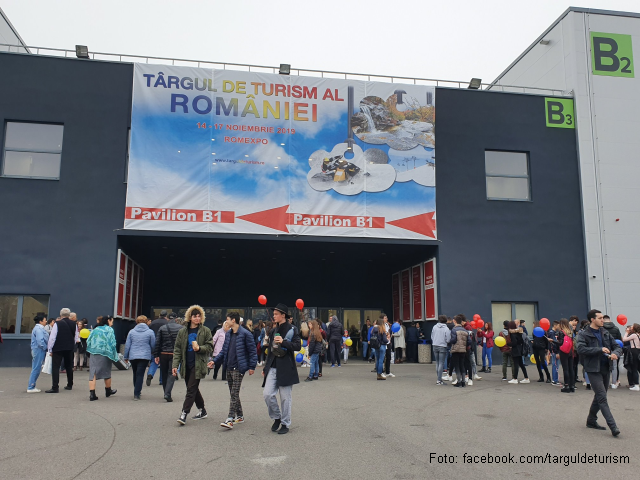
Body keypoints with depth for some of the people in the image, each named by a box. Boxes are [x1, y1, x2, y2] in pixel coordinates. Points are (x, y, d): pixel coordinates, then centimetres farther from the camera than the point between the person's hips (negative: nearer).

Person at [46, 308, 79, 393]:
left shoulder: (58, 324, -10)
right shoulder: (74, 324, 3)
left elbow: (52, 337, -10)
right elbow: (76, 338, 9)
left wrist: (50, 349, -1)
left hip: (58, 348, -5)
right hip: (70, 348, 5)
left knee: (55, 367, -3)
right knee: (69, 366, 16)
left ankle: (55, 387, -9)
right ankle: (70, 385, 24)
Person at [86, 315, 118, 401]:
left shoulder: (95, 330, 10)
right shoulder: (109, 330, -5)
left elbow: (88, 341, 9)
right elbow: (112, 343, -10)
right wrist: (114, 355, -5)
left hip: (94, 354, 3)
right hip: (105, 354, -3)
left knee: (93, 373, 0)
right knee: (106, 372, 14)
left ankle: (92, 394, -8)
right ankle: (108, 391, 30)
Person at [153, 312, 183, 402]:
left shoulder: (162, 328, 3)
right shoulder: (181, 328, 0)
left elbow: (157, 343, 2)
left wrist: (156, 355, 5)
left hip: (163, 354, 2)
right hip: (175, 354, -2)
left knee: (164, 374, 15)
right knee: (172, 373, 0)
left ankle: (166, 393, 23)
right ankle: (167, 393, -15)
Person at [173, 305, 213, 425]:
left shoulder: (205, 331, -1)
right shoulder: (183, 332, 8)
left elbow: (210, 347, 0)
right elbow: (177, 349, 7)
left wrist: (199, 348, -19)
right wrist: (175, 365, -1)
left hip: (198, 365, -5)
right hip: (186, 365, 5)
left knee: (191, 389, -8)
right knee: (193, 389, 14)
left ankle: (184, 414, -7)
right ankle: (202, 410, 29)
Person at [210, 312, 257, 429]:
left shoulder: (245, 334, -11)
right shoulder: (228, 334, 11)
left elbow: (252, 351, -8)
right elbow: (224, 350, 18)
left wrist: (252, 367, -10)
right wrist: (214, 360, 7)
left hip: (239, 368, -8)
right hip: (229, 368, 8)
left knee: (234, 393, -10)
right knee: (233, 393, 13)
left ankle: (230, 419, -12)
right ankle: (239, 416, 24)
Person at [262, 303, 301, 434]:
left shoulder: (291, 329, -5)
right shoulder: (274, 330, 15)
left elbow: (298, 346, -14)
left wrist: (283, 342, -26)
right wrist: (266, 367, 21)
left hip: (286, 368, -6)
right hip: (273, 368, 6)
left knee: (285, 398, 1)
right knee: (267, 394, -5)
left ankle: (285, 424, 15)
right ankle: (276, 418, 17)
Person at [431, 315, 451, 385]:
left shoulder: (434, 327, 1)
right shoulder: (446, 329, -11)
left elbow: (432, 337, 7)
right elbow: (448, 340, -10)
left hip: (435, 346, 4)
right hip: (443, 347, -4)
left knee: (437, 363, 14)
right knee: (441, 363, 0)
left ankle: (439, 378, 18)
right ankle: (439, 380, -1)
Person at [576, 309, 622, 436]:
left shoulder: (605, 332, 11)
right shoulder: (583, 334, -8)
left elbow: (617, 346, 14)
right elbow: (581, 349, -22)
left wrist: (615, 353, -9)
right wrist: (600, 349, -22)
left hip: (605, 368, 7)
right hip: (593, 369, -7)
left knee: (599, 397, 15)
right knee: (602, 397, -12)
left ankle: (591, 421, 30)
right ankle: (613, 426, -14)